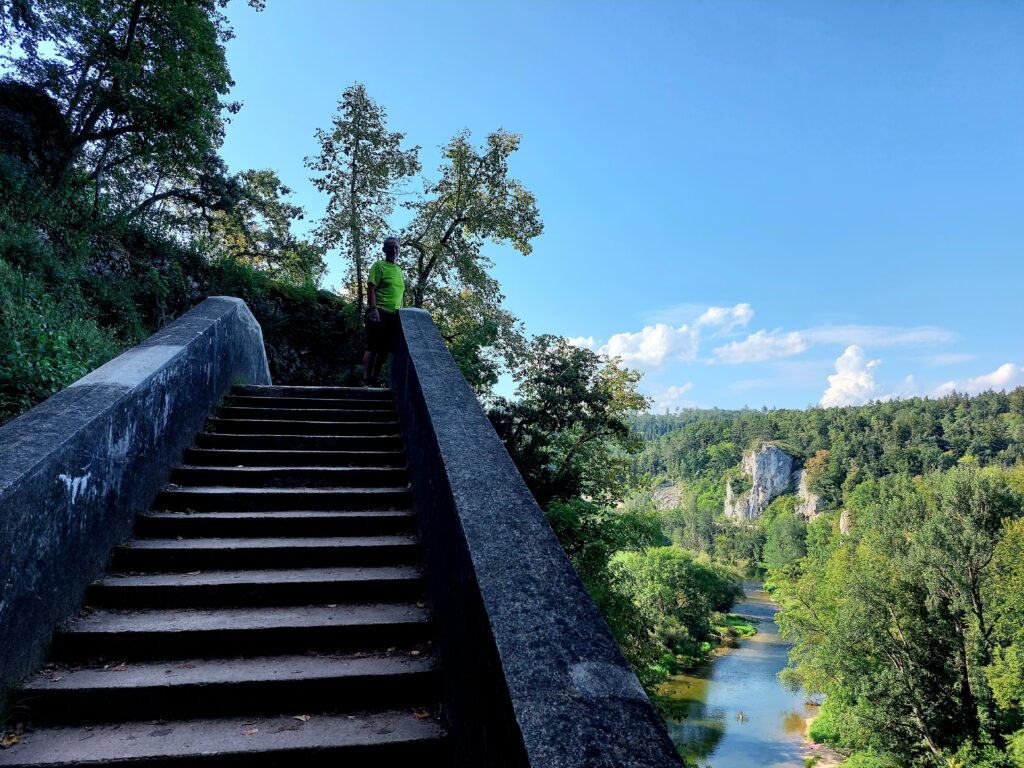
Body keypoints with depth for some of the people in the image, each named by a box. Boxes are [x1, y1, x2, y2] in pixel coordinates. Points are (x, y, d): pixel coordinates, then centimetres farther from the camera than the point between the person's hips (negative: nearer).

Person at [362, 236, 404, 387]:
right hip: (380, 312, -7)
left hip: (394, 315, 7)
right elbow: (371, 288, -10)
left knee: (385, 348, 7)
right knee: (373, 347, -8)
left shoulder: (398, 270, 21)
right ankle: (366, 380, -7)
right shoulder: (379, 265, -1)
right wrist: (373, 309, -20)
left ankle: (375, 378, 16)